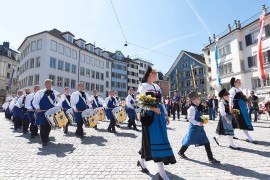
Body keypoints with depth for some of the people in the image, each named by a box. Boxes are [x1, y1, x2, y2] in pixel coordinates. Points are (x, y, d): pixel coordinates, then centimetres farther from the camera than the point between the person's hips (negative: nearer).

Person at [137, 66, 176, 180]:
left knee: (161, 139, 13)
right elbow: (140, 103, -11)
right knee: (154, 140, -4)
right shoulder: (143, 86, -5)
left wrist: (166, 114, 14)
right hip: (149, 115, -8)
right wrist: (152, 108, -21)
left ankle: (141, 161, 35)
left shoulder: (157, 86, 15)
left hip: (159, 114, 8)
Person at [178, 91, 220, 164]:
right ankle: (181, 152, 29)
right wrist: (198, 123, -23)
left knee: (206, 142, 4)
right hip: (194, 128, -8)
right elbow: (190, 118, -23)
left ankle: (210, 158, 11)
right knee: (189, 141, 7)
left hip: (200, 128, 8)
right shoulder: (192, 108, -18)